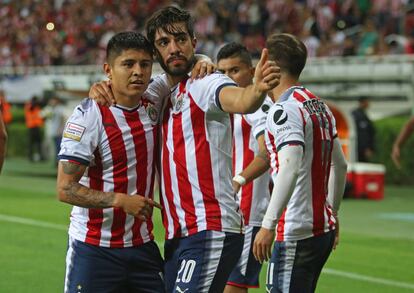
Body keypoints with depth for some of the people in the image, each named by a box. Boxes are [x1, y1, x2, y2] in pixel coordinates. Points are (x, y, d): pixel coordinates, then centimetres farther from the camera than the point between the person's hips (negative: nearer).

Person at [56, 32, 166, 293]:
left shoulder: (154, 105, 3)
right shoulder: (88, 116, -13)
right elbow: (66, 189, -15)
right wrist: (119, 200, -23)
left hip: (142, 246, 5)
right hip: (94, 249, -5)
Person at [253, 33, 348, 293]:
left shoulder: (284, 110, -13)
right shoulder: (320, 106, 14)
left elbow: (290, 169, -25)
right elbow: (340, 165, 21)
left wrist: (268, 225, -27)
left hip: (296, 233, -9)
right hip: (324, 228, 9)